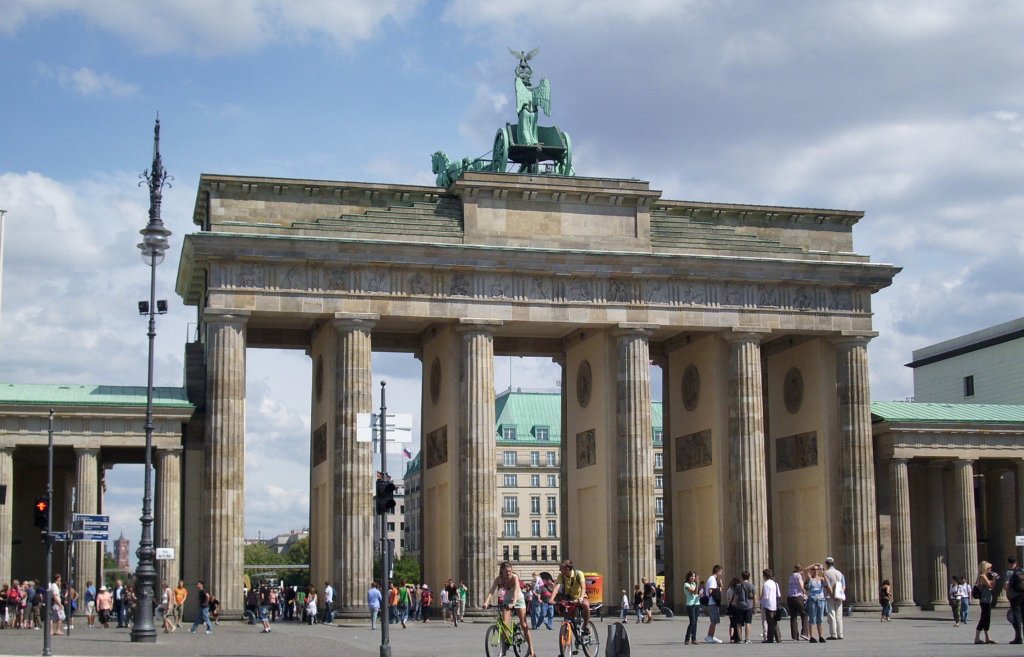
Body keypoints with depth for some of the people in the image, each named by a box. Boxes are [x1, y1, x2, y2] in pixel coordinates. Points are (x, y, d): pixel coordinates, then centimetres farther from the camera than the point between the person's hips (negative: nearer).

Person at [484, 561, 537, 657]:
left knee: (524, 625, -5)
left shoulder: (514, 577, -28)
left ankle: (531, 649, 2)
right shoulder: (499, 579, -21)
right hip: (506, 601, 2)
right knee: (504, 624, -13)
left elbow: (516, 590, -41)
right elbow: (492, 591, -31)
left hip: (518, 599, -2)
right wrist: (486, 602, -47)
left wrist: (514, 603, -56)